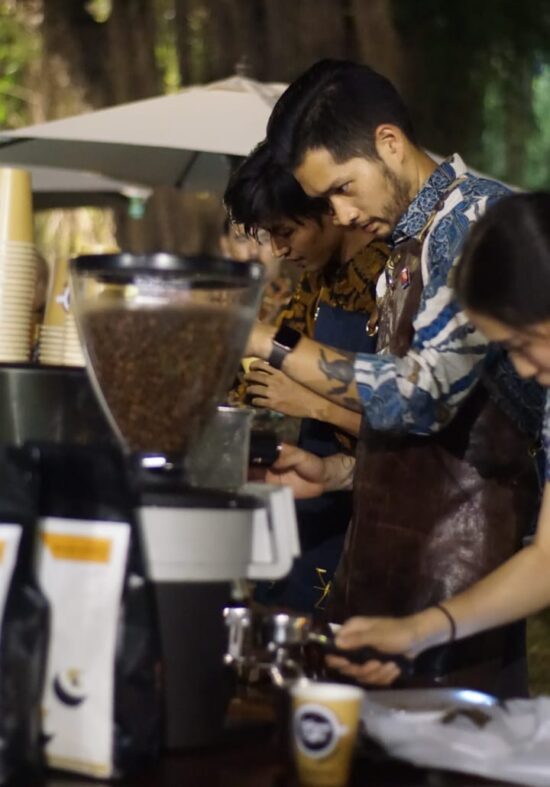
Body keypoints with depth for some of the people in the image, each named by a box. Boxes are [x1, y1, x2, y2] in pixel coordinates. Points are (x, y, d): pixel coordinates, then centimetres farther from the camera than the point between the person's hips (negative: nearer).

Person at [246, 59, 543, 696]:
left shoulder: (479, 218, -11)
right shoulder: (408, 247, 18)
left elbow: (421, 396, -21)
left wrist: (271, 344, -15)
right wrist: (338, 472, 12)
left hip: (453, 565, -9)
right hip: (384, 561, 9)